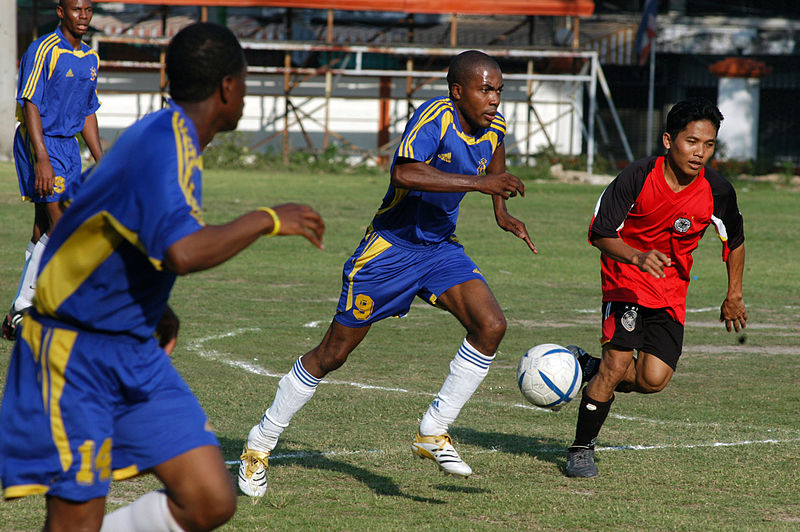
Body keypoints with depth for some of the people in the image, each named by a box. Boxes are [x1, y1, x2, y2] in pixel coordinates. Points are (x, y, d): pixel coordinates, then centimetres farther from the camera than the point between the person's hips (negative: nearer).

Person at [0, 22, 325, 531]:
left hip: (137, 352, 9)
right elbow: (183, 253, -37)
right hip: (73, 354, -9)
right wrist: (266, 220, -24)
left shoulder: (170, 137, 9)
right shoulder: (164, 144, -21)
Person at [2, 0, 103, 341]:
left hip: (68, 145, 8)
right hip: (40, 144, -8)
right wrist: (42, 160, -24)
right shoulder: (43, 51, -13)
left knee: (44, 231, 7)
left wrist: (102, 162, 18)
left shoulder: (90, 59, 13)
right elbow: (30, 105, -17)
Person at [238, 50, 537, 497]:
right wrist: (478, 182, -40)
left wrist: (501, 212, 17)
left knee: (491, 325, -16)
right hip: (390, 246, -6)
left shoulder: (493, 128, 0)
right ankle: (260, 444, 16)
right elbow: (406, 173, -41)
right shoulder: (436, 118, -23)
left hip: (440, 249, 7)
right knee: (333, 354, 0)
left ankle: (434, 434, -3)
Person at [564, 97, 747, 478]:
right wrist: (638, 257, -36)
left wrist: (734, 296, 12)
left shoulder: (717, 193, -12)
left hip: (671, 291, 3)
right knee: (618, 363, -16)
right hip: (625, 279, -3)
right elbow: (601, 235, -18)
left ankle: (587, 368, 20)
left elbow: (735, 241, 8)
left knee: (653, 380, -10)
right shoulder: (637, 178, -21)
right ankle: (581, 448, 2)